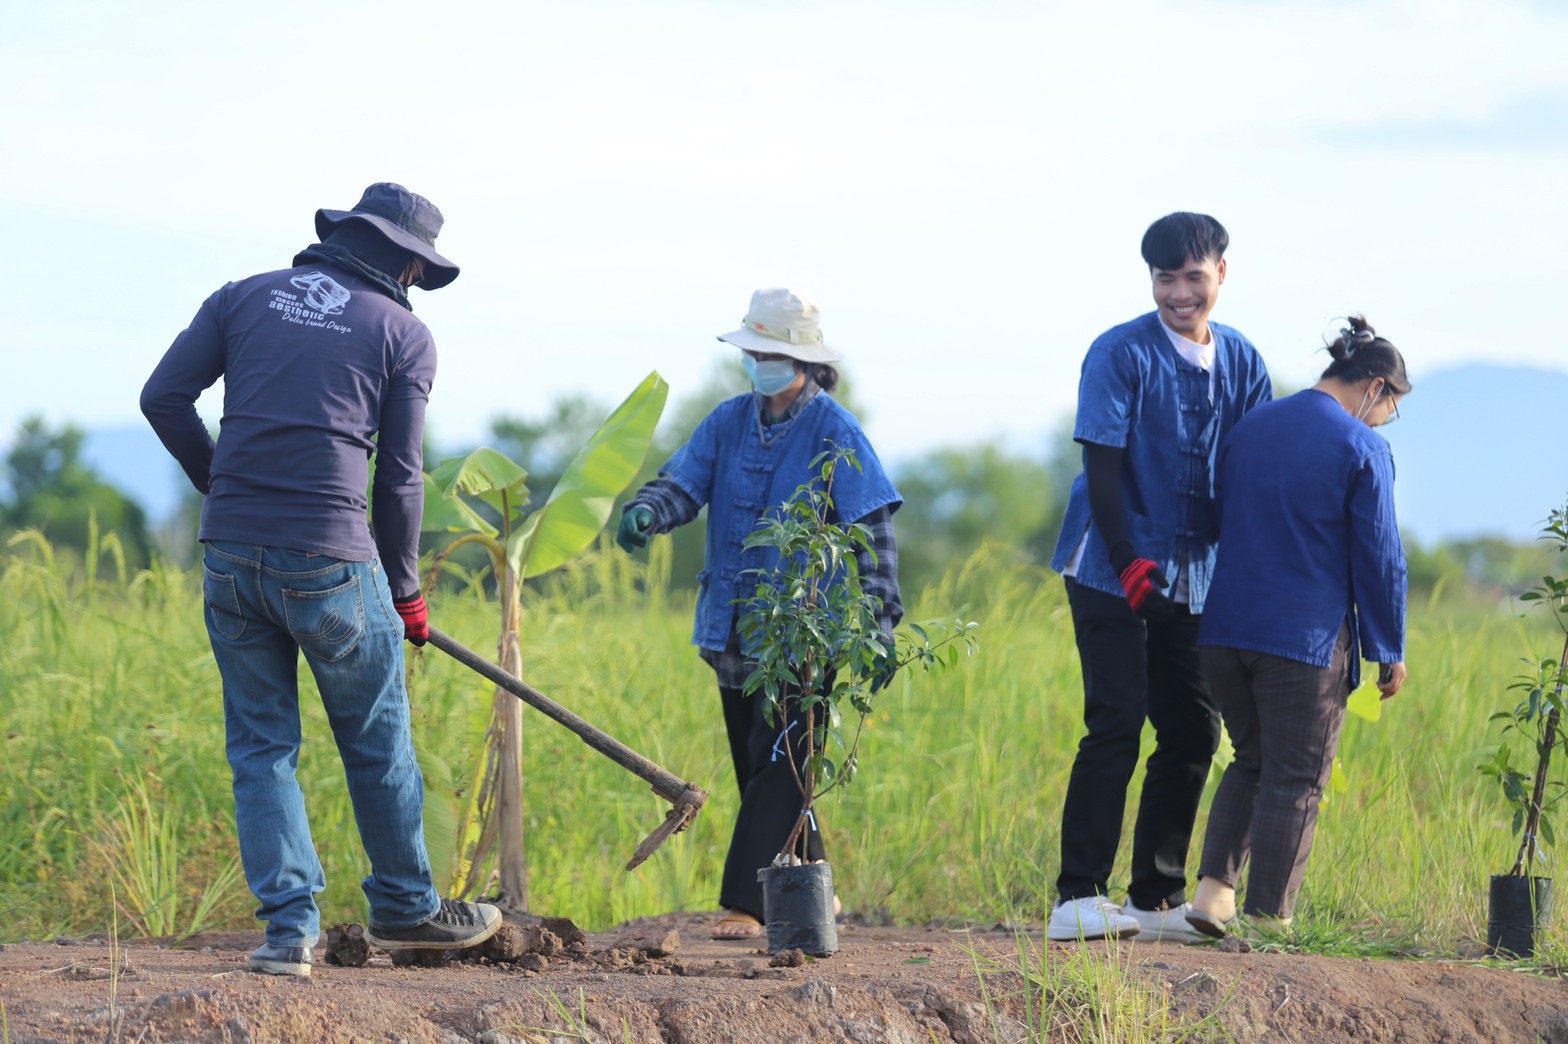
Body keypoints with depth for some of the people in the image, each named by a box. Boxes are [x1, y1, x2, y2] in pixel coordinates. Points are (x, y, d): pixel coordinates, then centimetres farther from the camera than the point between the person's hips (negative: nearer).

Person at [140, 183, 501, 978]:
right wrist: (404, 591, 13)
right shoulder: (404, 334, 4)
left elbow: (164, 397, 4)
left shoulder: (246, 296, 12)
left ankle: (289, 925, 3)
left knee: (261, 747, 10)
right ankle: (405, 908, 27)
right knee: (377, 743, 14)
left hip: (232, 554, 3)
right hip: (330, 563, -3)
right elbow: (399, 476, 2)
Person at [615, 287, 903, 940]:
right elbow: (682, 484, 0)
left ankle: (744, 904, -14)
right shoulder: (729, 422, 8)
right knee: (756, 766, 12)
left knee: (776, 765, -12)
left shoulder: (834, 433, -8)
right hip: (735, 629, 6)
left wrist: (879, 618, -18)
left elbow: (873, 532, -10)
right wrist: (645, 512, -24)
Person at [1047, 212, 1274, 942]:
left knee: (1193, 731, 6)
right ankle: (1078, 899, -10)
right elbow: (1102, 465, -11)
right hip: (1114, 573, -6)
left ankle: (1157, 899, 16)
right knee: (1116, 725, -12)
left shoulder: (1241, 363, 8)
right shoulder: (1120, 354, -8)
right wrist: (1130, 563, -19)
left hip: (1195, 576, 6)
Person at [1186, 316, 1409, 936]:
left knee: (1251, 762, 20)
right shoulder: (1362, 449, -8)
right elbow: (1379, 558, -7)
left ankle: (1214, 887, 4)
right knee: (1294, 781, 4)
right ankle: (1267, 921, 4)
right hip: (1307, 640, -6)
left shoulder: (1249, 429, 10)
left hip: (1226, 630, 6)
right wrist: (1390, 651, 2)